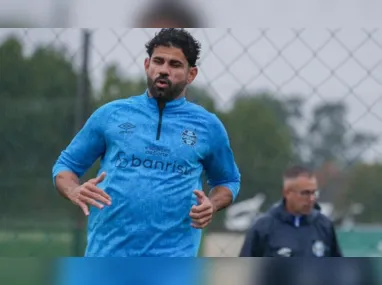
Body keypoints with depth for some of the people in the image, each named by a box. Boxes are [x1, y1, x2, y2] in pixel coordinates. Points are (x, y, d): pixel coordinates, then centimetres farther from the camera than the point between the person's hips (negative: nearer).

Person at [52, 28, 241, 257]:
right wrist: (75, 191, -10)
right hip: (107, 252, 1)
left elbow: (229, 181, 20)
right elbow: (66, 164, 13)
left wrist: (212, 205, -3)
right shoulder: (111, 114, 7)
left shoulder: (208, 126, 7)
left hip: (172, 256, -1)